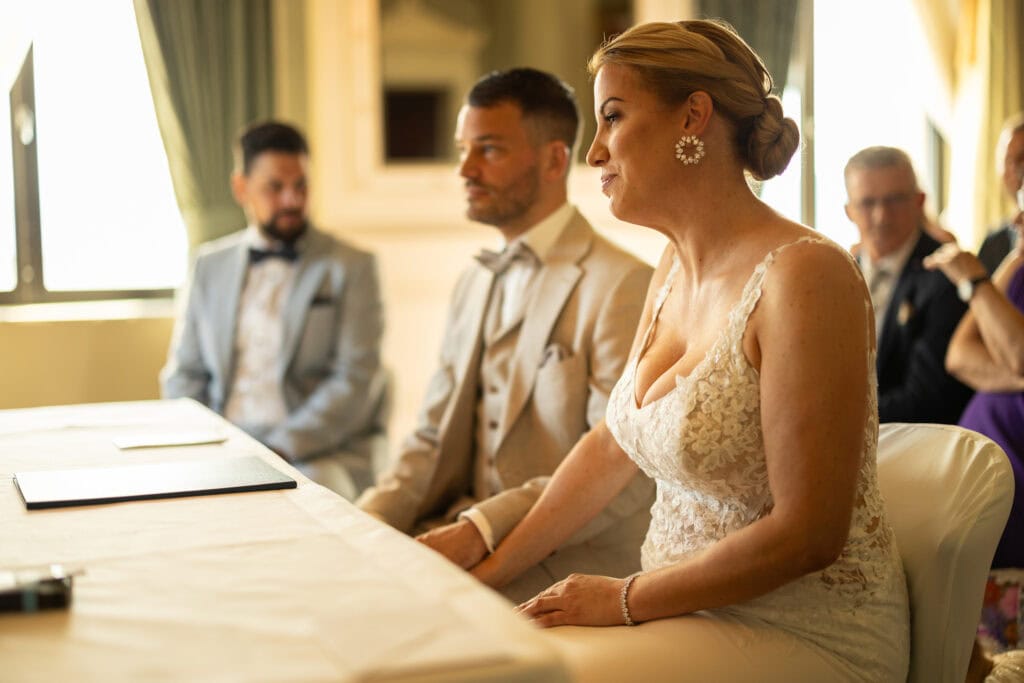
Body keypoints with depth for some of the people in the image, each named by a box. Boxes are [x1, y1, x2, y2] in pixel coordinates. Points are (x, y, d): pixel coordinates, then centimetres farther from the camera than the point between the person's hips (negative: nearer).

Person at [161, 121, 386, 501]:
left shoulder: (351, 267, 4)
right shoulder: (210, 265, 16)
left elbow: (354, 383, -5)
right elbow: (183, 375, 16)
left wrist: (280, 449, -15)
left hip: (319, 453, -4)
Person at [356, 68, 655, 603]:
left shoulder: (623, 286, -11)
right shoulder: (474, 284, 18)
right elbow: (434, 438, 16)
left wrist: (482, 529, -25)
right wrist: (367, 520, -2)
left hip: (572, 563, -7)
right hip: (468, 539, 7)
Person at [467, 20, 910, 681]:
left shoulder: (803, 274, -21)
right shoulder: (673, 272, 6)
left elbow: (807, 534, -22)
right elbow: (611, 446, 15)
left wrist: (626, 600, -14)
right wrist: (494, 567, 10)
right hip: (694, 612, 7)